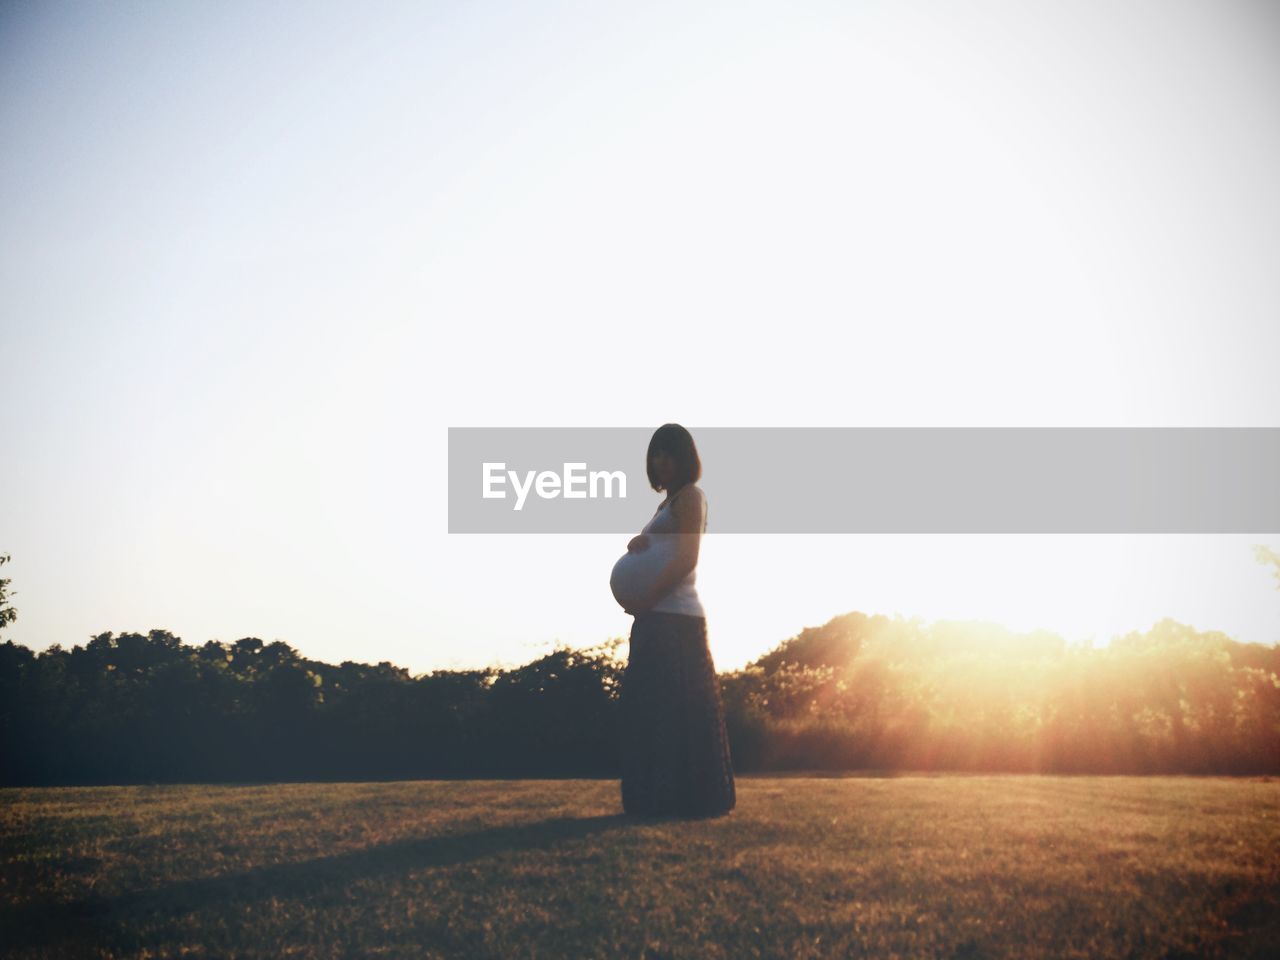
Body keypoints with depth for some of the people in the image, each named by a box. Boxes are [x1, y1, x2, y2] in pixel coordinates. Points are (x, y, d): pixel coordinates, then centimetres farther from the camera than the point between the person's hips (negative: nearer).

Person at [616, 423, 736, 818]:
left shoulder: (689, 496, -5)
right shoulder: (669, 502, 23)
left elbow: (687, 558, -15)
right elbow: (654, 552, 22)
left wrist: (644, 600, -16)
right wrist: (638, 544, -2)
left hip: (674, 617, -10)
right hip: (660, 618, 10)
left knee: (674, 708, -11)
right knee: (649, 706, 8)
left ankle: (687, 799, -10)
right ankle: (664, 797, 10)